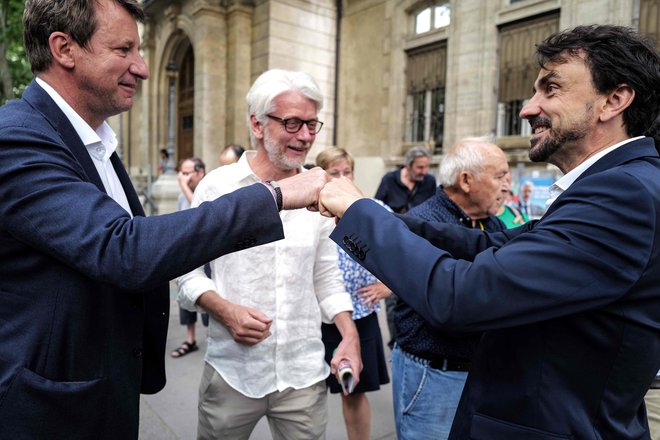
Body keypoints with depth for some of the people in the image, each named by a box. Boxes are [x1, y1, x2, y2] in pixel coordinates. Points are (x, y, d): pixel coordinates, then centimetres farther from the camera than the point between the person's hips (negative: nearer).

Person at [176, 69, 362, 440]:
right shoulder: (218, 186, -7)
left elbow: (327, 278, 7)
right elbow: (188, 269, -2)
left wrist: (350, 334, -4)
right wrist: (225, 310, -17)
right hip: (233, 371, -1)